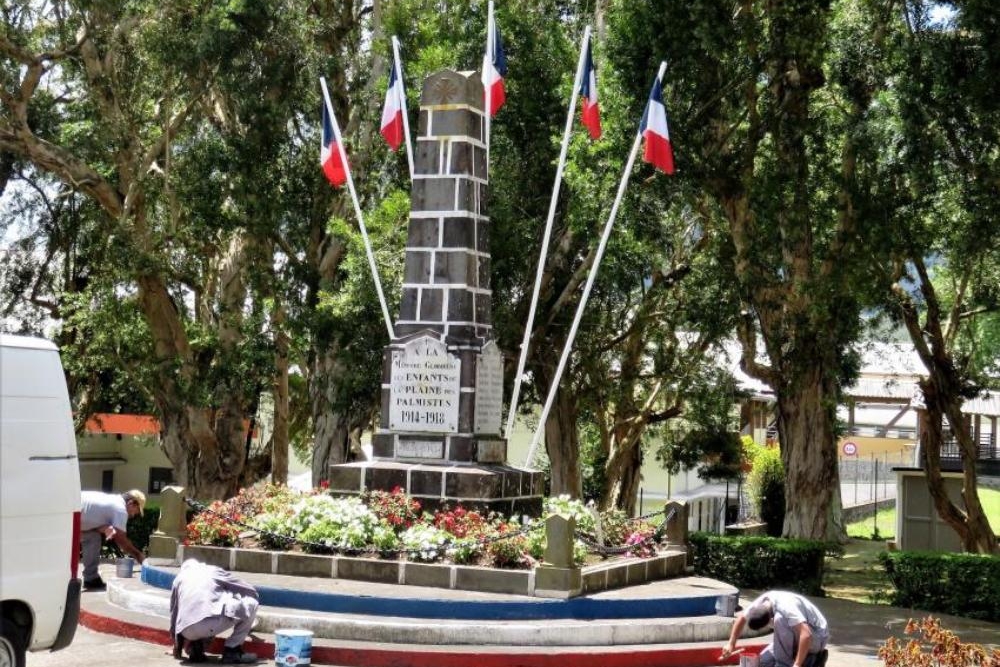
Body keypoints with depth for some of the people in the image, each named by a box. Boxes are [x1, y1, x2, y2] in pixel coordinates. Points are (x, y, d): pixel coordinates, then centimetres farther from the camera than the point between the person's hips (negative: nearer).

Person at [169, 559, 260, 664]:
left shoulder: (179, 578, 30)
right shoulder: (214, 571, 25)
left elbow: (174, 612, 33)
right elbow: (250, 590, 28)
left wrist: (177, 646, 45)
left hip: (188, 631, 4)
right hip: (213, 624, -4)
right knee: (251, 603, 18)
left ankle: (196, 647, 10)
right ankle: (232, 650, 9)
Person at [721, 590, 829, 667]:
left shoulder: (786, 607, -35)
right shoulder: (760, 603, -12)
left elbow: (806, 635, -42)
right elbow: (741, 619, 6)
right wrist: (731, 644, -2)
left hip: (817, 636, -8)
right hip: (797, 634, 8)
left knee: (780, 619, -32)